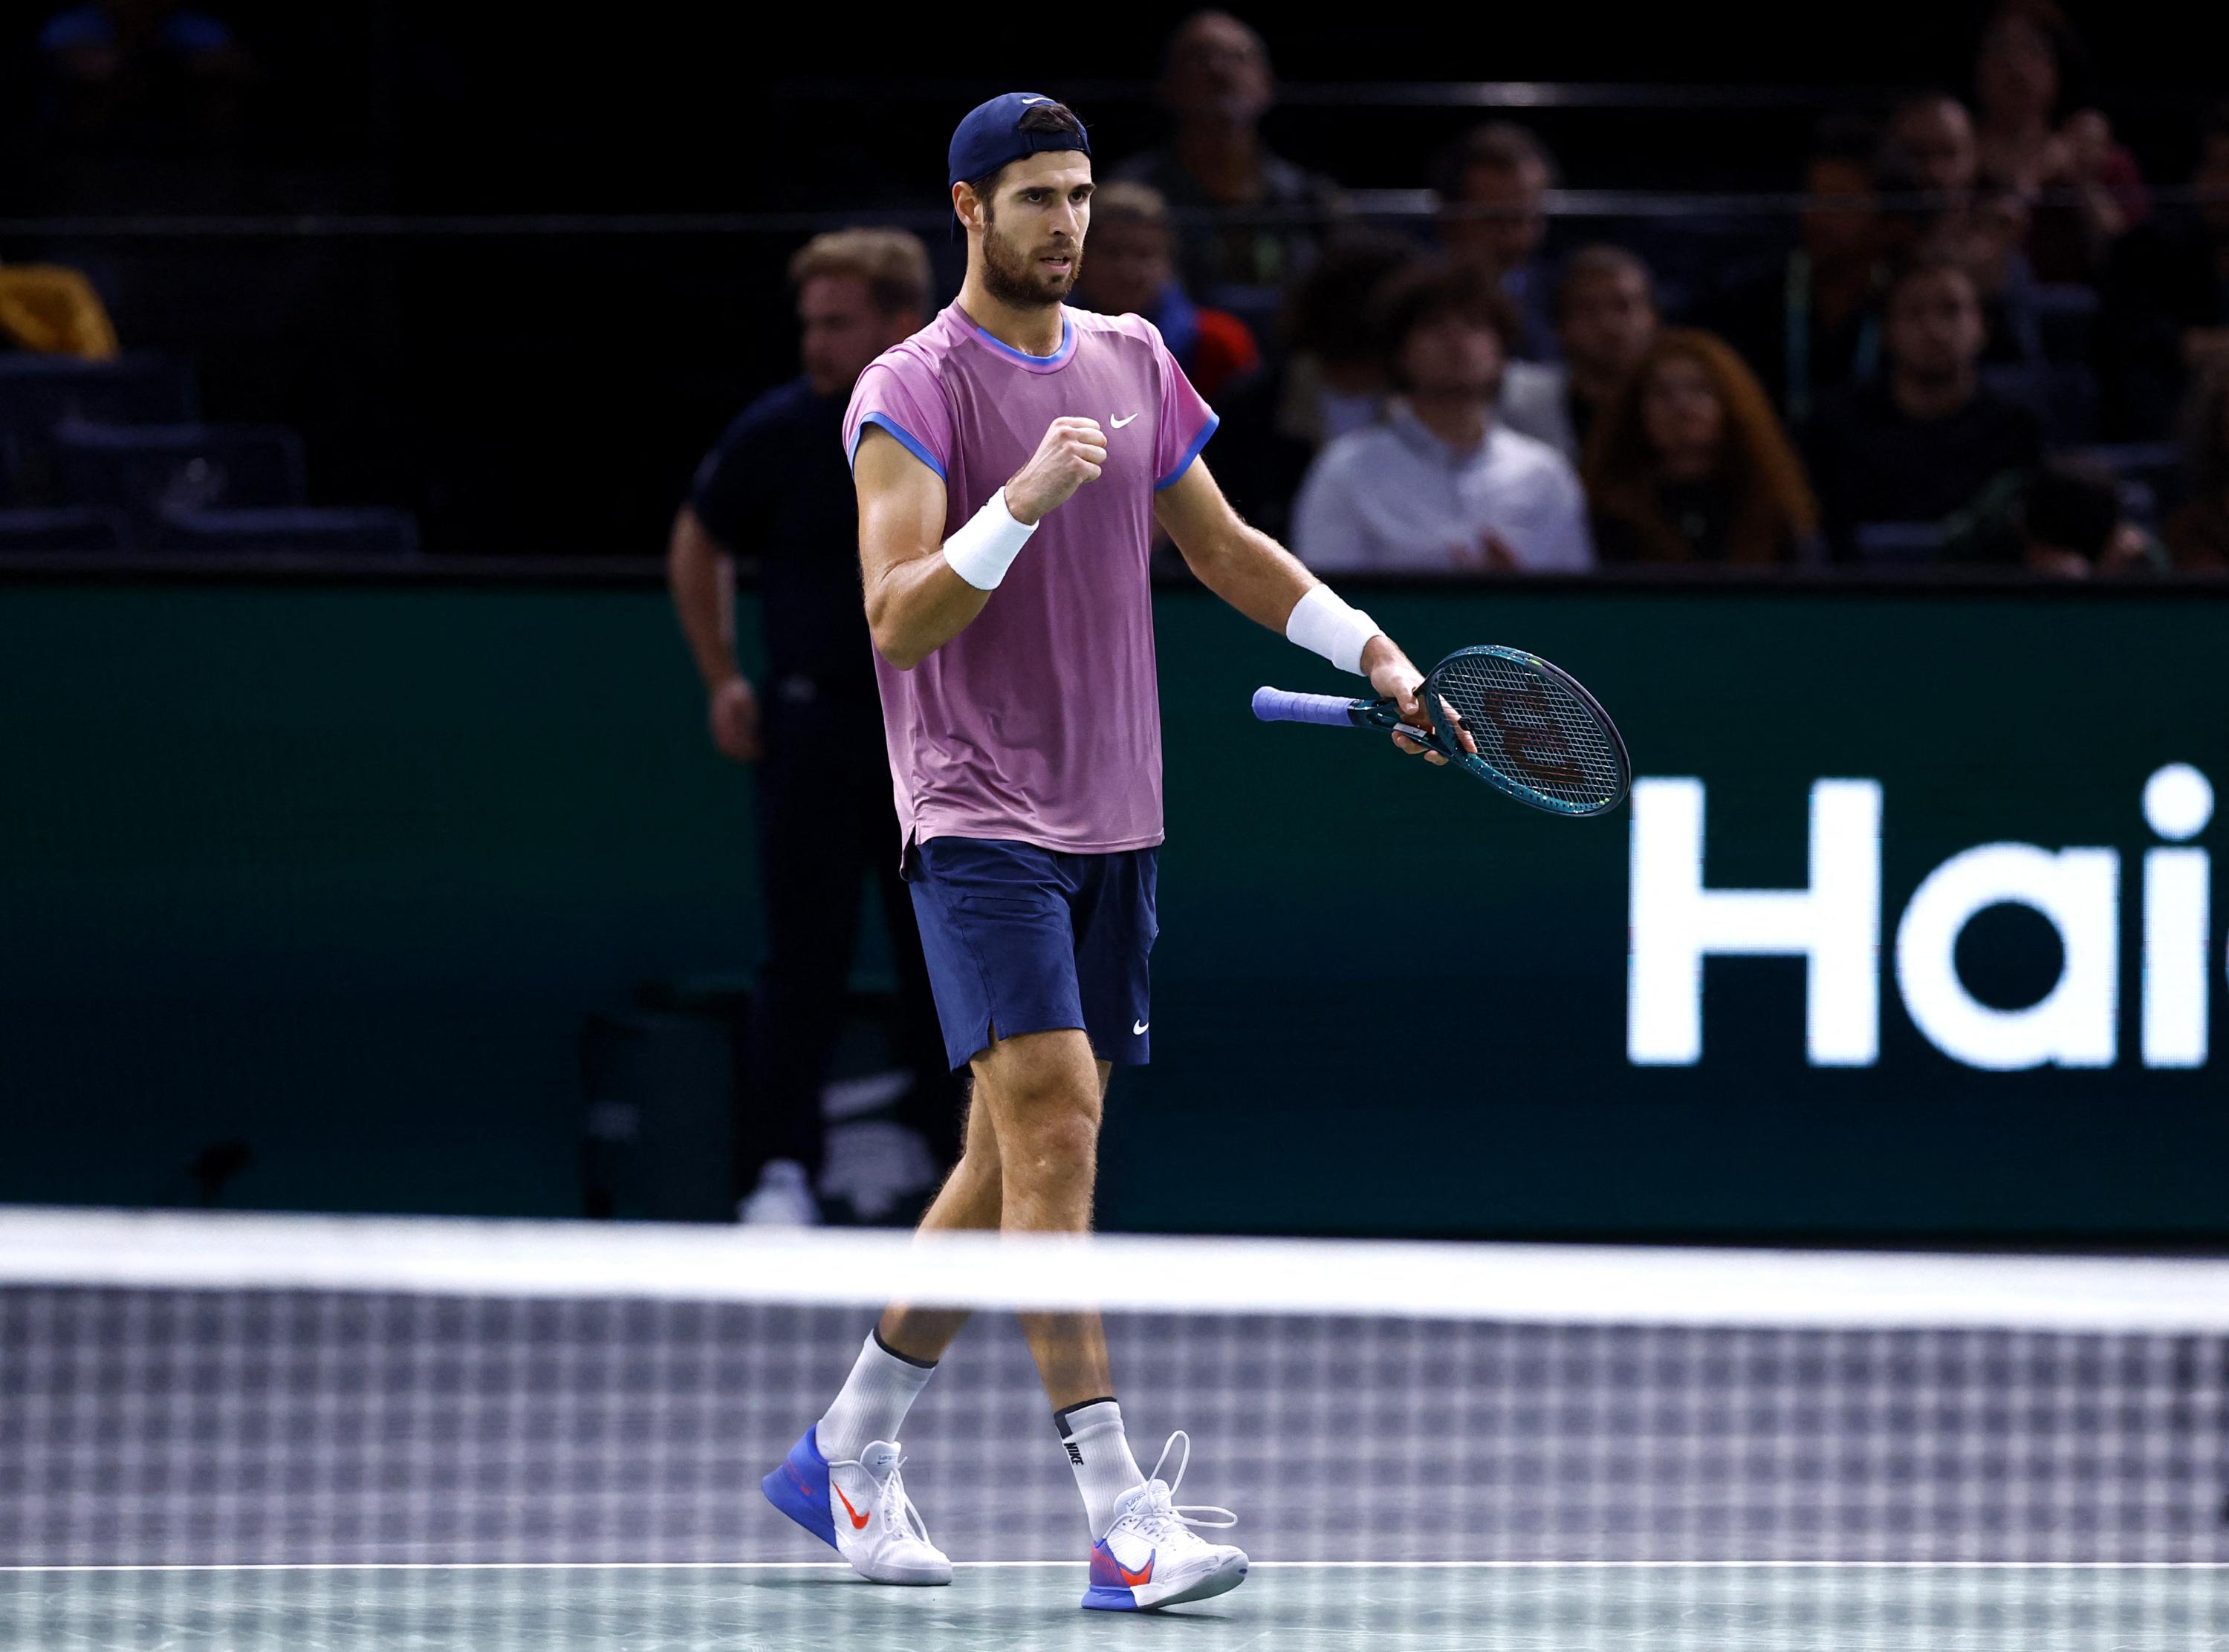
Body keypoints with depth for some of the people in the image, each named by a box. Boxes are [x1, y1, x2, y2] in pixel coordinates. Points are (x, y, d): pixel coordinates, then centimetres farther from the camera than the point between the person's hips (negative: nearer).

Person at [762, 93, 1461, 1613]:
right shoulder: (910, 392, -9)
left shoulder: (1133, 361, 11)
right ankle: (1121, 1518, -21)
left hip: (1113, 825, 7)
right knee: (1054, 1123, -17)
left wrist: (1370, 647, 15)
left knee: (1020, 1156, 11)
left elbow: (1219, 545, 24)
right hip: (979, 817, -7)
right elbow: (898, 622, -18)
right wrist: (1021, 502, -31)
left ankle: (849, 1455, 26)